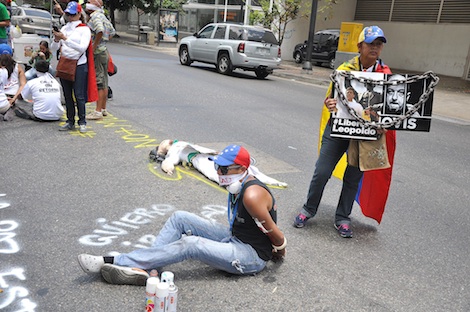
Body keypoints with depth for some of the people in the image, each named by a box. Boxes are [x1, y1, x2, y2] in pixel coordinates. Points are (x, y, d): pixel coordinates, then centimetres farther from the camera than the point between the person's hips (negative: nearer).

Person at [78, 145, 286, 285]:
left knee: (190, 244, -27)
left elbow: (274, 232, -19)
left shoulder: (252, 195, -29)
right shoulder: (236, 186, 2)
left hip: (252, 256, -9)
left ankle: (111, 262, -23)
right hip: (235, 238, 9)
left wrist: (279, 251, 2)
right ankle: (141, 268, -13)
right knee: (180, 218, -5)